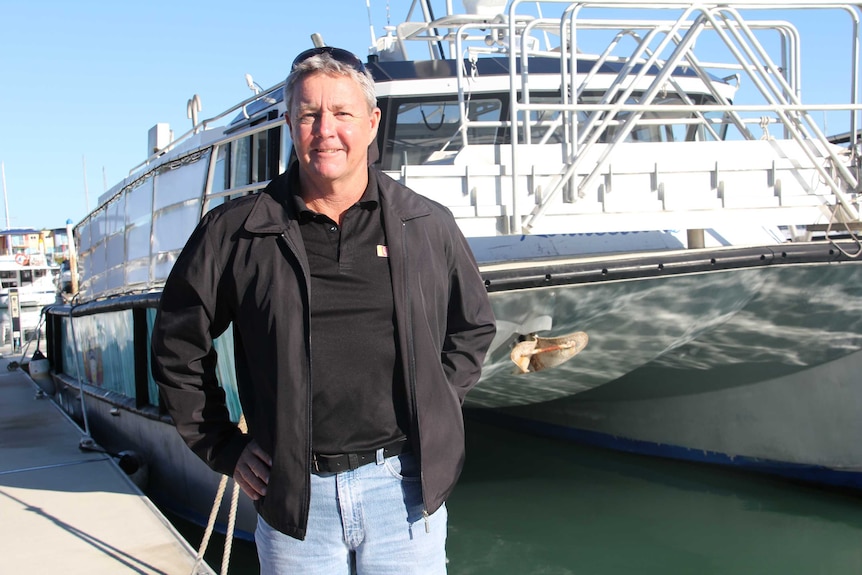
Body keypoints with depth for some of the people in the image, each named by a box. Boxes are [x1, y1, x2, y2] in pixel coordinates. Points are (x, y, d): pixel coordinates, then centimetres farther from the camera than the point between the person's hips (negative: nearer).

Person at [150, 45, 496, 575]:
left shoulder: (428, 226, 4)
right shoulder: (235, 233, 0)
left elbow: (474, 327, 19)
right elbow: (178, 346, 10)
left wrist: (435, 411, 9)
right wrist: (224, 448, 6)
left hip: (403, 486, 1)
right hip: (293, 497, -1)